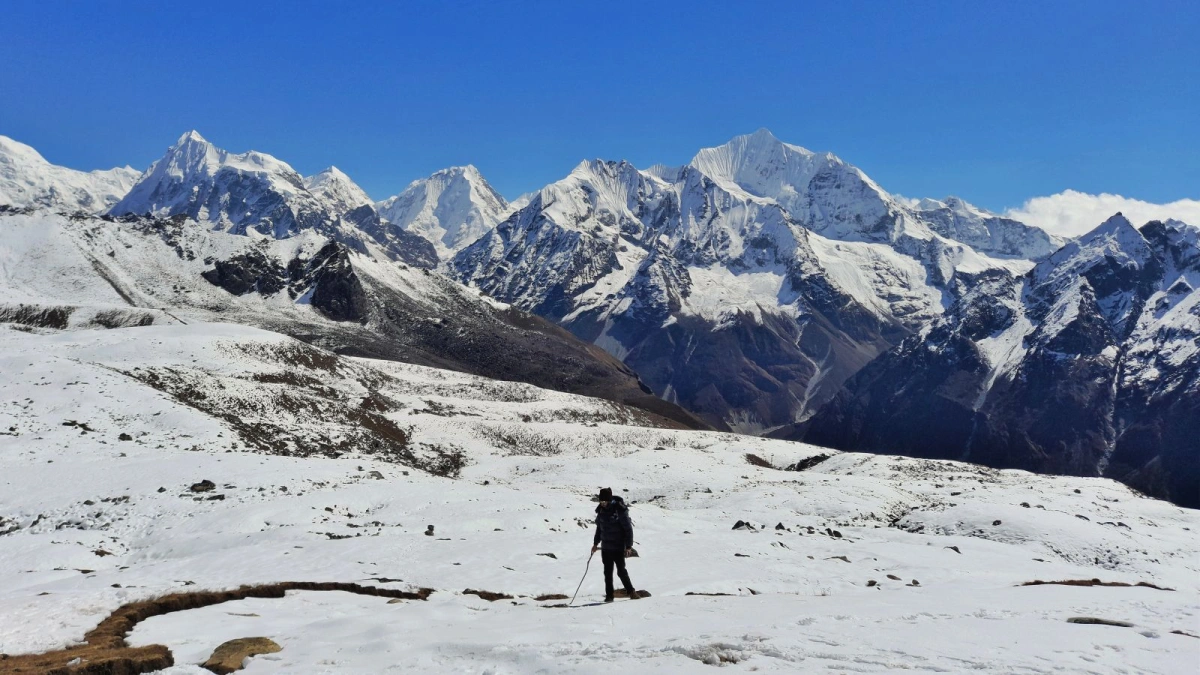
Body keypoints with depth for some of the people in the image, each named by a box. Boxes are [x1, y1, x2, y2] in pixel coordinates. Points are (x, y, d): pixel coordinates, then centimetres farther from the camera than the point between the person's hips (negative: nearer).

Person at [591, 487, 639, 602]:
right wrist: (595, 543, 19)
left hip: (618, 547, -6)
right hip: (605, 547, 6)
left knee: (621, 571, -1)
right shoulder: (601, 510, 3)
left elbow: (628, 528, -12)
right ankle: (609, 595, 15)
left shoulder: (620, 510, -15)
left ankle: (631, 591, 15)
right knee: (607, 572, 8)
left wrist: (628, 546, -15)